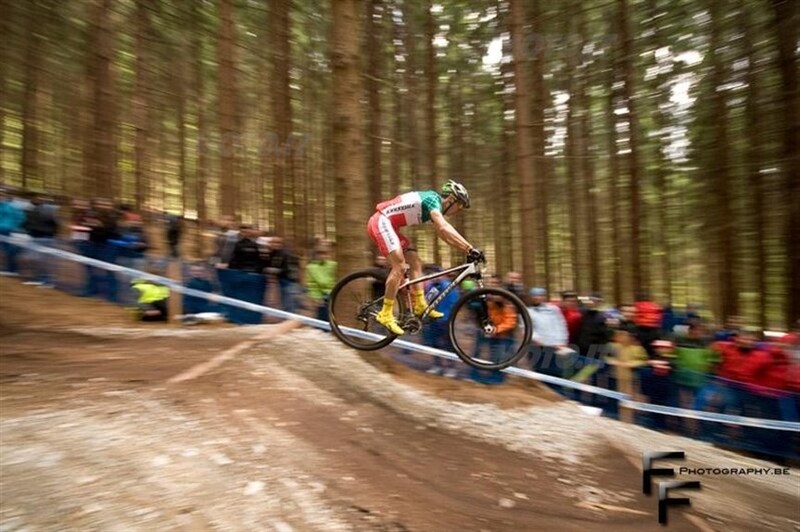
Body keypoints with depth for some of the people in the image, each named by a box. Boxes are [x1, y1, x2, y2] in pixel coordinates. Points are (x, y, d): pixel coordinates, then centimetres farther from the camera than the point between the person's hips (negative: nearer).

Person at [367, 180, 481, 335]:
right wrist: (471, 249, -36)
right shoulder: (433, 199, -15)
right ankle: (385, 314, -13)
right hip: (381, 222, -10)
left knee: (415, 262, 6)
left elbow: (444, 235, 15)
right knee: (400, 266, -17)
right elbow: (444, 228, -31)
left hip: (388, 225, 10)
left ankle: (420, 305, 8)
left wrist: (466, 251, 7)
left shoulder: (434, 206, 14)